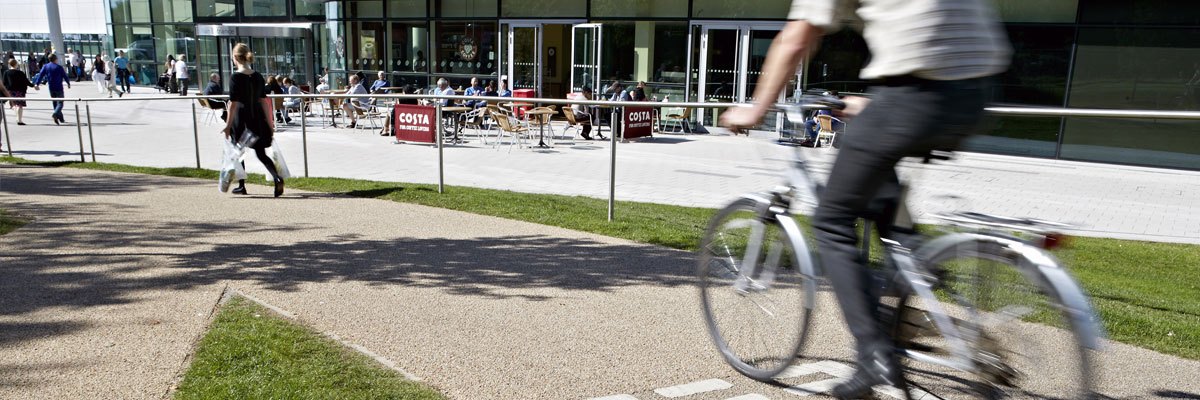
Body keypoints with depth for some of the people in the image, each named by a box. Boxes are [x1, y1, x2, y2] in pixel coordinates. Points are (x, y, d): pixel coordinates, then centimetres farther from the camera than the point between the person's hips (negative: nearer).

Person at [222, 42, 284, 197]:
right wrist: (269, 124, 10)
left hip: (241, 120, -4)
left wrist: (228, 125, -9)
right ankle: (277, 178, -16)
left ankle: (241, 186, 23)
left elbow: (233, 104, -13)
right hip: (257, 119, 4)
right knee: (261, 154, 8)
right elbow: (263, 101, 6)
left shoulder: (236, 77, -11)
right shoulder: (258, 77, 4)